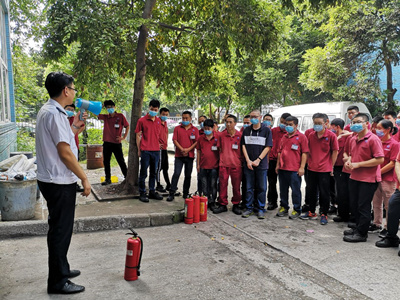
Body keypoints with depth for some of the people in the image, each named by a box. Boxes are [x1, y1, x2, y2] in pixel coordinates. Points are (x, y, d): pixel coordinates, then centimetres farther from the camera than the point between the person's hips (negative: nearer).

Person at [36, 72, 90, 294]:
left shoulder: (48, 111, 13)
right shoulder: (55, 113, -19)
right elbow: (65, 153, -22)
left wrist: (74, 127, 16)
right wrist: (84, 178, -15)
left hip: (54, 180, 10)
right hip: (59, 183, -10)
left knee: (61, 228, 20)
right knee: (60, 230, 0)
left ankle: (61, 269, 36)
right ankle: (57, 282, 14)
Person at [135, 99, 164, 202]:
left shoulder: (158, 121, 10)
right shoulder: (142, 120, -3)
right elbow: (138, 135, -2)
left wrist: (158, 143, 11)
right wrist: (139, 150, -4)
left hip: (156, 151, 5)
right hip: (145, 151, -5)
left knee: (154, 173, 13)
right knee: (143, 173, 2)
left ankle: (152, 192, 25)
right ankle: (142, 193, 10)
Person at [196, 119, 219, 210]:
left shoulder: (217, 138, -3)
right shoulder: (200, 138, 5)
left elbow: (220, 151, 1)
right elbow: (198, 151, 11)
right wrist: (198, 164, 10)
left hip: (214, 166, -3)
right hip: (203, 166, 3)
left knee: (213, 185, 4)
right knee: (204, 185, 11)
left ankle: (212, 202, 15)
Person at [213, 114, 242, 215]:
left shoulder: (240, 135, 0)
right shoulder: (221, 135, 5)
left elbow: (242, 150, 6)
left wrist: (242, 162, 1)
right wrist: (221, 158, 10)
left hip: (236, 165, -1)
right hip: (223, 164, 1)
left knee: (236, 186, 7)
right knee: (222, 185, 4)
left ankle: (236, 205, 20)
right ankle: (222, 205, 15)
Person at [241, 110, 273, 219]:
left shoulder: (266, 130, 1)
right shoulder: (246, 130, 9)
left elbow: (268, 147, -4)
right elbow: (243, 145, 7)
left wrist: (258, 160, -11)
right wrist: (248, 160, -5)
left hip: (261, 164, -2)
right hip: (248, 164, 2)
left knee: (261, 187, 5)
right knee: (249, 187, 7)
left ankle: (261, 209, 16)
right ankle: (249, 208, 18)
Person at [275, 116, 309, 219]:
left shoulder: (301, 137, -3)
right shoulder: (284, 137, 15)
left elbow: (304, 153, -6)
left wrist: (302, 167, -11)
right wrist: (278, 165, 15)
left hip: (294, 169, -6)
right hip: (282, 168, 6)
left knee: (296, 190, 2)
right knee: (283, 189, 13)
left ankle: (296, 210, 14)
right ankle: (284, 207, 26)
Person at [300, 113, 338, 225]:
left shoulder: (331, 135, -8)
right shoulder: (311, 135, 5)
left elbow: (335, 151, -4)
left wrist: (332, 166, -4)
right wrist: (309, 162, 9)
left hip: (325, 170, -4)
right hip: (312, 169, 4)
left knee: (324, 193, 5)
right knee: (312, 191, 15)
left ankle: (324, 215, 19)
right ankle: (311, 212, 29)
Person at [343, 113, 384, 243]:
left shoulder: (373, 139, -15)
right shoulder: (353, 140, 9)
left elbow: (380, 159, -20)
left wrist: (358, 164, -21)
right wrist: (349, 161, 1)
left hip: (368, 179, -8)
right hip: (354, 177, 8)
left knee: (363, 207, 1)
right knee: (354, 205, 17)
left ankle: (361, 233, 14)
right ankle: (358, 228, 34)